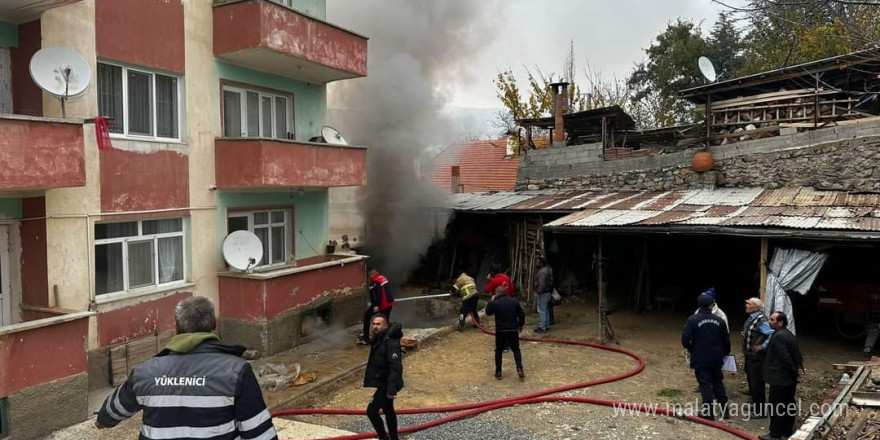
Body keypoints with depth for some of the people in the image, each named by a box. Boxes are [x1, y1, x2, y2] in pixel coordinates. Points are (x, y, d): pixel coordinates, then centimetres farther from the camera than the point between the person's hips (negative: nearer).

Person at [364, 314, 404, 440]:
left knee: (371, 411, -7)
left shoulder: (391, 343, -24)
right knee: (388, 410, 20)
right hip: (383, 382, 10)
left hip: (386, 384, -10)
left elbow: (395, 367, -29)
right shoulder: (378, 339, 6)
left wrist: (391, 388, -32)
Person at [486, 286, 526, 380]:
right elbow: (522, 314, 4)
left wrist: (491, 301, 16)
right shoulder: (514, 302, 1)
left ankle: (498, 372, 13)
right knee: (516, 349, 16)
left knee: (499, 350, 13)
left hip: (500, 331, -2)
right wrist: (520, 325, 18)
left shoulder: (495, 303, -9)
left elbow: (488, 312, 8)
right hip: (513, 330, 2)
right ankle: (519, 368, -2)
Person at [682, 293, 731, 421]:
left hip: (700, 359, -4)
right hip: (716, 358, 4)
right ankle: (724, 409, 26)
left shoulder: (693, 320, -14)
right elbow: (726, 340, 9)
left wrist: (691, 349, 3)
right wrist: (725, 352, 27)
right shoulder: (719, 320, 0)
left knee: (705, 384, 1)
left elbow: (685, 340, -17)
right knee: (718, 382, 19)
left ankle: (708, 412, 3)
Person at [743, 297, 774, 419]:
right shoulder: (751, 318, 8)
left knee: (757, 383, -2)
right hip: (749, 356, 10)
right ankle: (756, 404, 37)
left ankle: (759, 411, 7)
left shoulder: (761, 320, -21)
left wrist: (763, 346, -23)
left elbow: (772, 334, -29)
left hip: (757, 357, -10)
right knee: (751, 381, 22)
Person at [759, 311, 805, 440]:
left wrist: (795, 373, -14)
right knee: (789, 405, 16)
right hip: (790, 378, 10)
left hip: (780, 379, -10)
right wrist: (799, 369, 7)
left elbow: (785, 358, -23)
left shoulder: (778, 336, -21)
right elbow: (797, 354, 13)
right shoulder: (789, 334, 11)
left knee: (776, 406, -1)